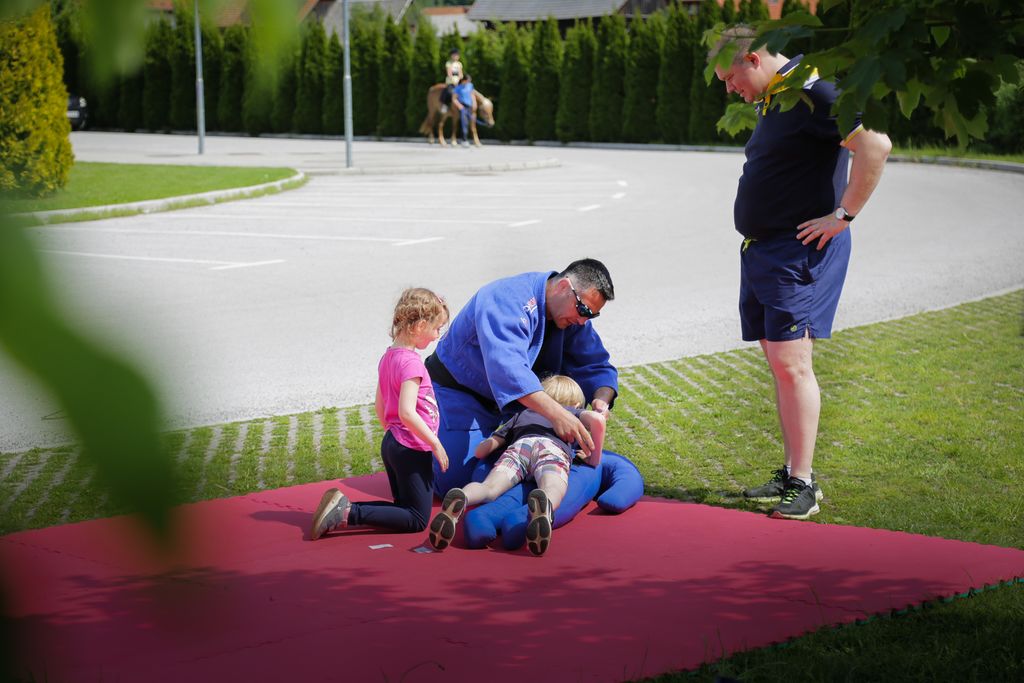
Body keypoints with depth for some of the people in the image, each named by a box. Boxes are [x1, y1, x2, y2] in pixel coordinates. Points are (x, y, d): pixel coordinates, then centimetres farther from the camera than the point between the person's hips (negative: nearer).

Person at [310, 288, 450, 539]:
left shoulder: (388, 357, 10)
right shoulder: (411, 361, -19)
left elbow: (380, 408, 18)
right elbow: (407, 412, -27)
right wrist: (435, 443, -19)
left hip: (391, 443, 9)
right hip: (412, 450, -9)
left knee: (404, 509, 19)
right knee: (417, 521, -2)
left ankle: (342, 507, 3)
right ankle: (350, 514, -16)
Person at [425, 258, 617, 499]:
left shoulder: (573, 317, -6)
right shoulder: (508, 301, -33)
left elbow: (597, 365, -1)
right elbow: (507, 367, -48)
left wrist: (601, 400, -26)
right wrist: (556, 413, -58)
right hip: (456, 392, -8)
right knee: (457, 480, -16)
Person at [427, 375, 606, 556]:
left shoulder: (521, 415, 43)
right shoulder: (573, 411, 38)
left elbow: (480, 450, 34)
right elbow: (597, 419, 13)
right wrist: (594, 458, 27)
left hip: (518, 445, 3)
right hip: (552, 446, -2)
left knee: (490, 487, -20)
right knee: (552, 490, -31)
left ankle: (459, 499, -53)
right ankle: (543, 505, -67)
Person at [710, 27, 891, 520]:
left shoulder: (812, 93, -13)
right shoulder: (769, 104, 17)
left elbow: (875, 146, -24)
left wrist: (843, 215, -20)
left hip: (800, 250, -10)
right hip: (761, 249, 10)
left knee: (791, 362, -13)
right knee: (779, 364, 11)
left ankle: (803, 485, -10)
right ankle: (792, 474, 17)